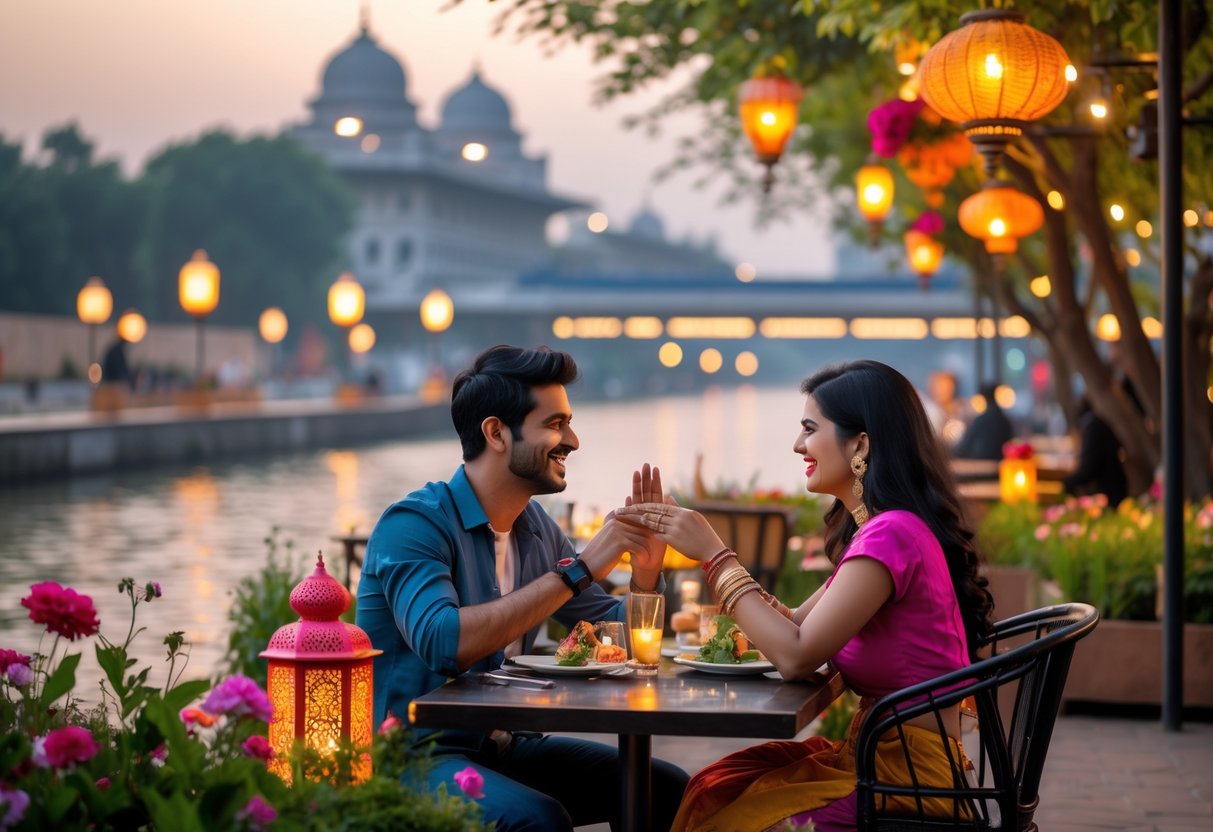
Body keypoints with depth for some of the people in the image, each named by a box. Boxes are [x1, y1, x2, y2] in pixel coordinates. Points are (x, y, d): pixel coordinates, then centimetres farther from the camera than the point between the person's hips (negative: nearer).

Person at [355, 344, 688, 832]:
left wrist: (645, 571, -6)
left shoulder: (536, 528, 9)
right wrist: (577, 571, -27)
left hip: (507, 747, 8)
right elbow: (441, 642, -32)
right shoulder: (414, 524, -15)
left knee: (666, 789, -1)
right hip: (417, 756, -7)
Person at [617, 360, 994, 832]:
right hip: (880, 754, 9)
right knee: (714, 789, -1)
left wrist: (714, 554, -13)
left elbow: (796, 656, -21)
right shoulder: (880, 529, 14)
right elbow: (798, 623, 14)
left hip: (909, 771, -9)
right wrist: (703, 547, 9)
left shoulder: (893, 534, -18)